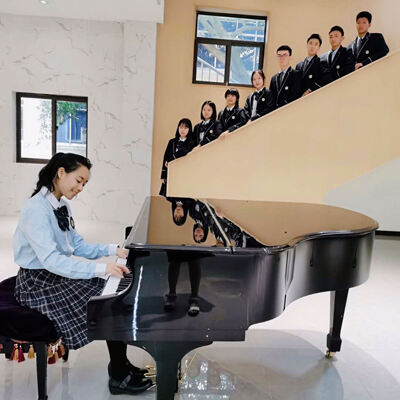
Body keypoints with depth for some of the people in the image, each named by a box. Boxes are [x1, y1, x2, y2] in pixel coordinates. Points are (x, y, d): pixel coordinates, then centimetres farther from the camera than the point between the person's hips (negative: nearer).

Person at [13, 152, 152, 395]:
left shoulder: (61, 206, 6)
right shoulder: (37, 209, -23)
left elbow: (78, 246, 9)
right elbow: (50, 259, -33)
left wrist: (113, 250, -4)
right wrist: (100, 269, -40)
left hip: (59, 274, 9)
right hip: (39, 283, -9)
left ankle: (120, 364, 8)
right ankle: (119, 377, 3)